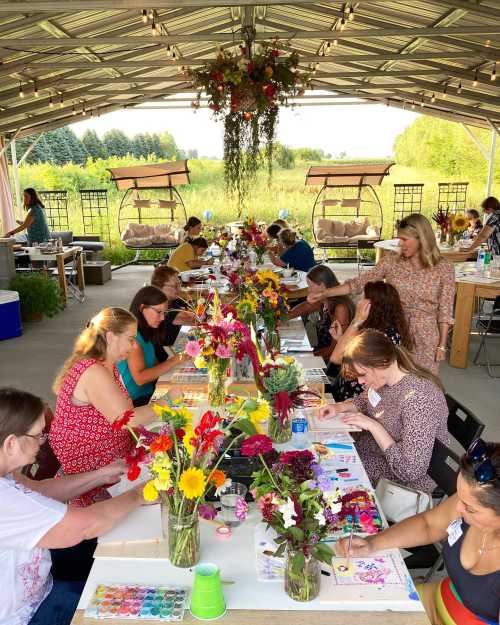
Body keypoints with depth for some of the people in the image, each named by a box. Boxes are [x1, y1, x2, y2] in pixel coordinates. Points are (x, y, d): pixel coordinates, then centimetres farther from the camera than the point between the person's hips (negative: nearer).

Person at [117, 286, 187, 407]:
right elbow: (140, 378, -21)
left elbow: (153, 365, 4)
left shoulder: (146, 331, 10)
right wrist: (174, 360, -20)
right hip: (137, 400, -8)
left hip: (149, 393, 8)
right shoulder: (132, 334, -15)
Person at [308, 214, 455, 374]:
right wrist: (324, 293, -11)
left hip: (425, 338, -1)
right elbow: (359, 283, -4)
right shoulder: (391, 262, -2)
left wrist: (442, 345, -5)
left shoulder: (444, 268, -7)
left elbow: (445, 311, -4)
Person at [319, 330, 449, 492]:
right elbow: (365, 400, 13)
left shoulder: (419, 399, -34)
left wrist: (373, 425, -29)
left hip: (406, 481, -7)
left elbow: (411, 471, -32)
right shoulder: (381, 375, -11)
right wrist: (340, 407, -6)